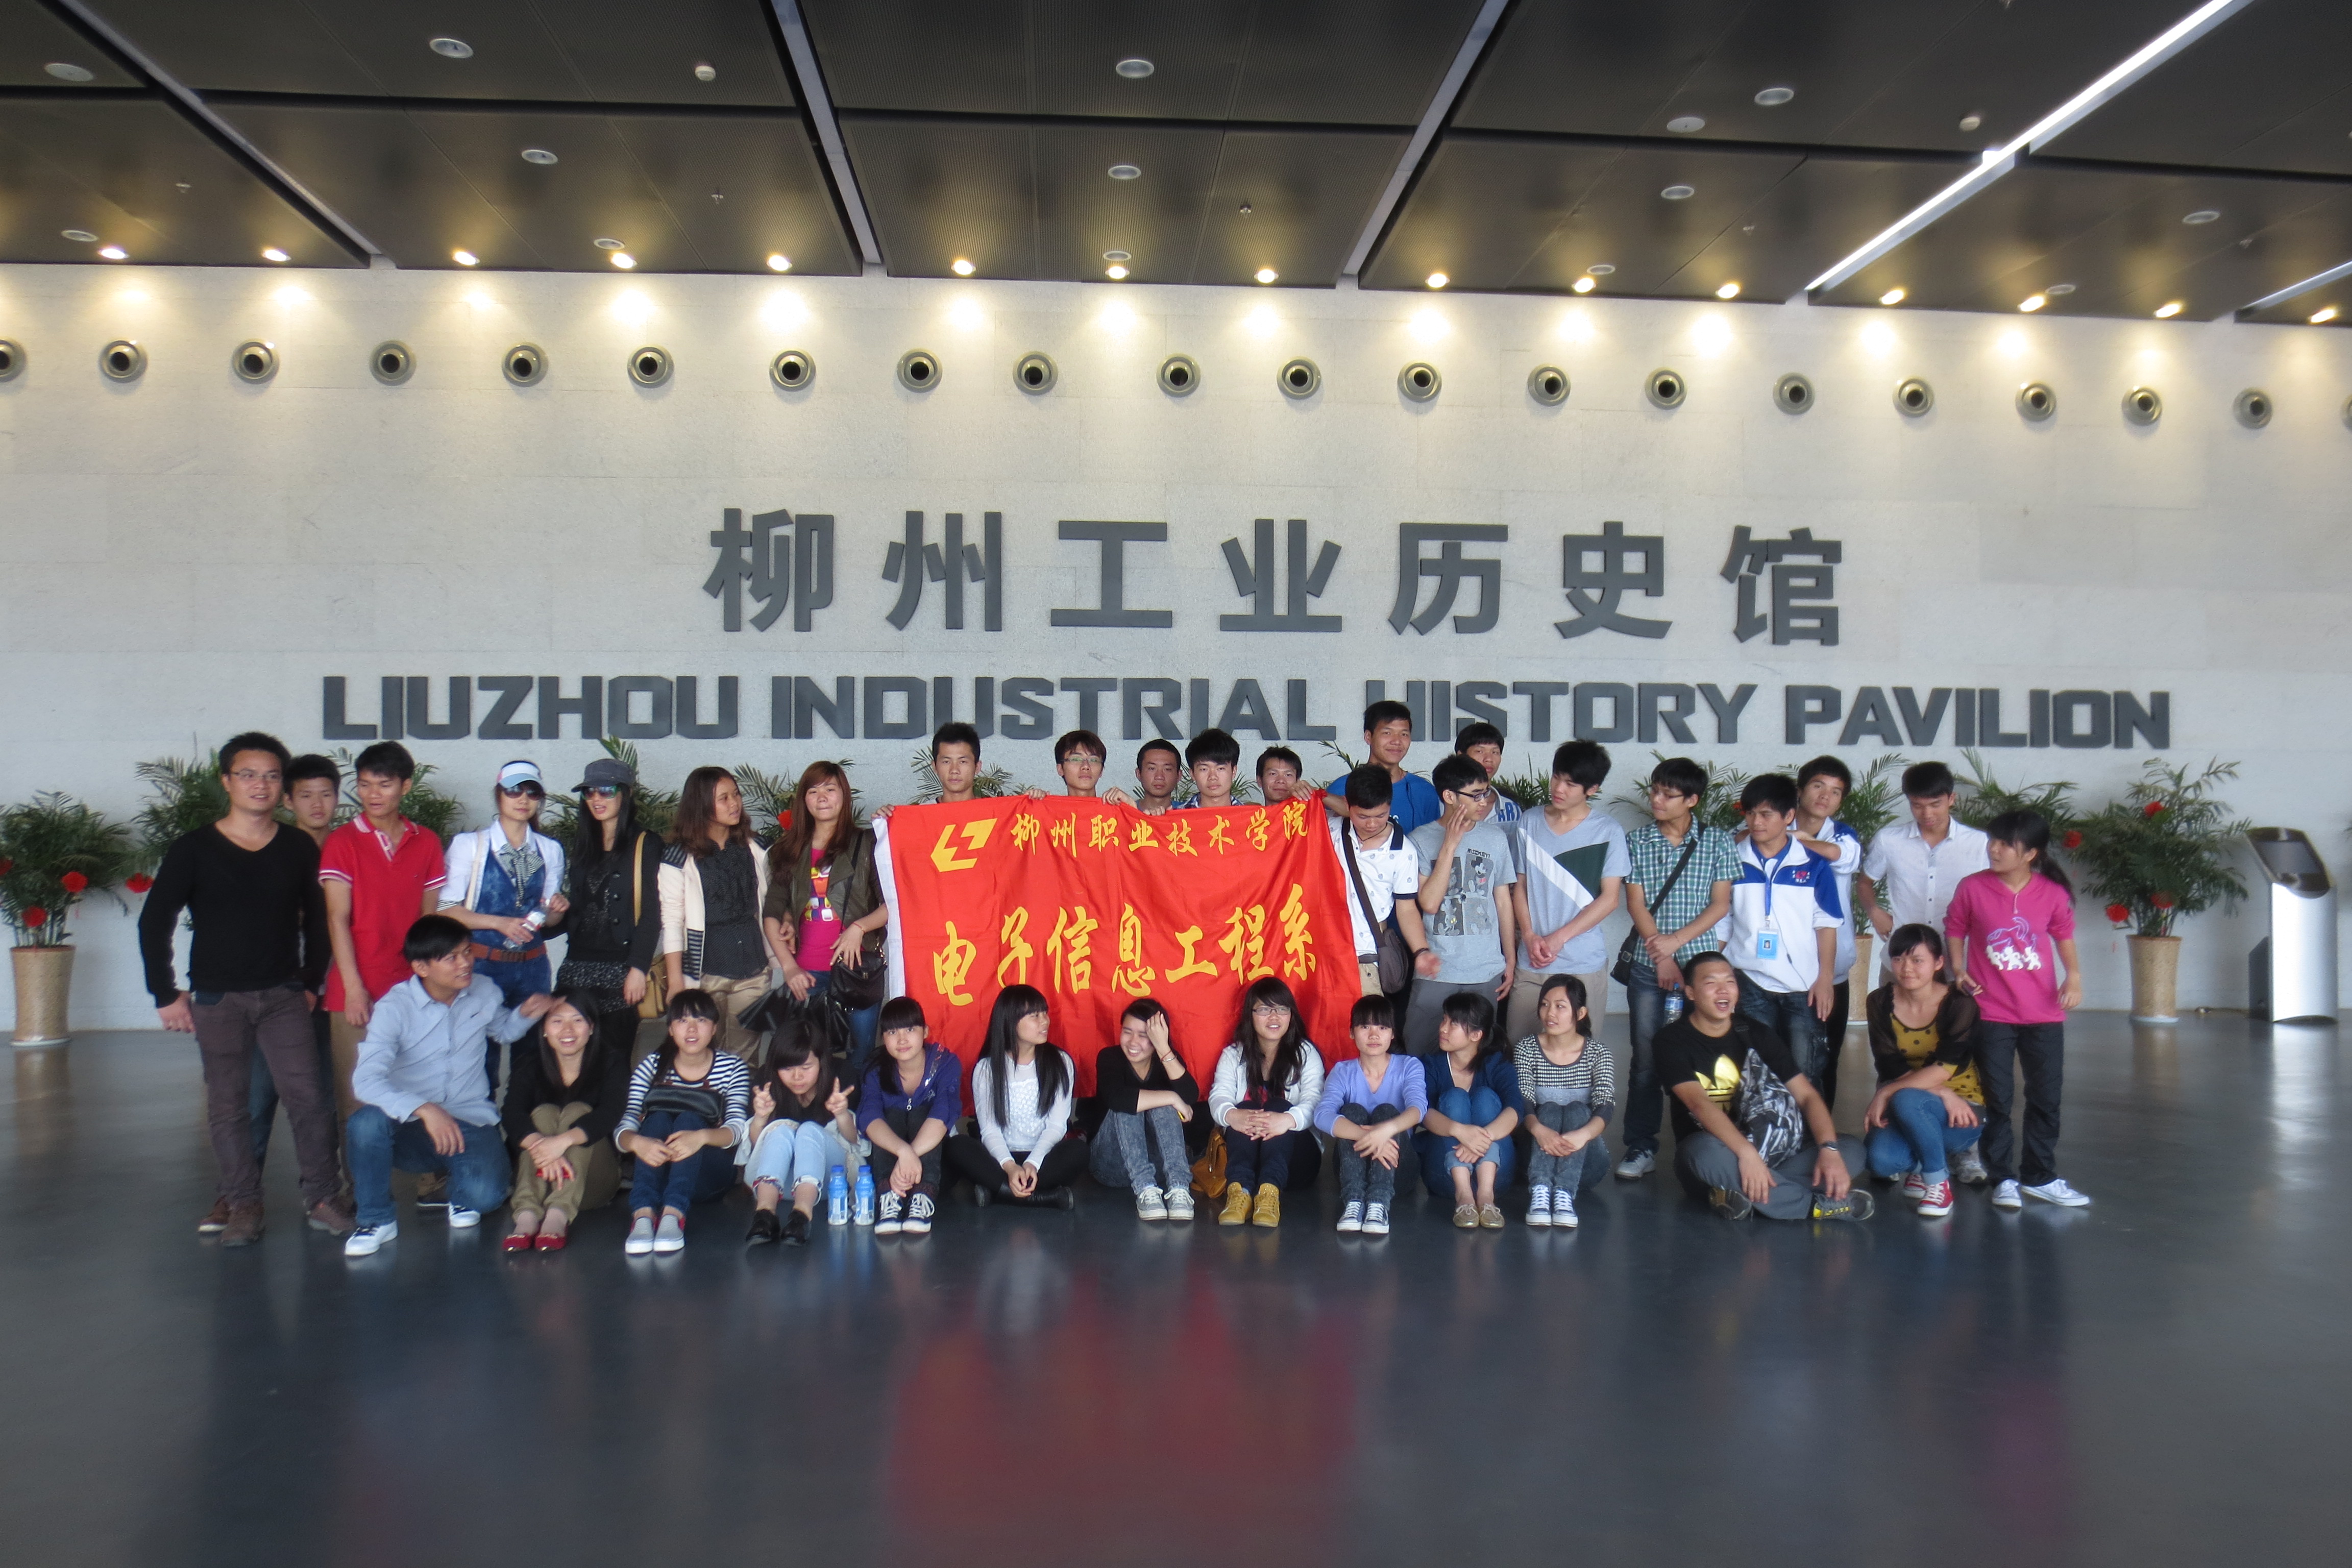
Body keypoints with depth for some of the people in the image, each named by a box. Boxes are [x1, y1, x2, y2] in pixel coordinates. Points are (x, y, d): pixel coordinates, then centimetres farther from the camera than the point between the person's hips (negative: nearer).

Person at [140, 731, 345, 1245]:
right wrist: (166, 995, -3)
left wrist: (311, 982, 7)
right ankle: (242, 1203, 16)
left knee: (310, 1097, -3)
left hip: (284, 995, 1)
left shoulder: (299, 848, 3)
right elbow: (154, 924, 0)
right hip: (217, 999, -1)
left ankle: (322, 1198, 9)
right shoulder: (193, 849, -2)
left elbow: (317, 919, 11)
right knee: (229, 1106, 5)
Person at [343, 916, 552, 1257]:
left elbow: (505, 1030, 24)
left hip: (472, 1123, 1)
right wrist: (424, 1110, -41)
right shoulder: (394, 1008, -12)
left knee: (484, 1195, -27)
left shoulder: (484, 992, 1)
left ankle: (460, 1197, 14)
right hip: (412, 1127, -1)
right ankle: (378, 1220, -9)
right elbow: (366, 1079, -26)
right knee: (366, 1122, -35)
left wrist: (526, 1014, -1)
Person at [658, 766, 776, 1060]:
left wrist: (782, 959, 10)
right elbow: (672, 922, -5)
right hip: (705, 972, -4)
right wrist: (676, 982, -9)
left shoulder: (751, 851, 11)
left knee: (745, 1054, 4)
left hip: (752, 972, 4)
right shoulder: (680, 857, -3)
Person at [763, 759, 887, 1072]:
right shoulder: (789, 851, 13)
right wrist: (789, 966, 2)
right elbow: (771, 914, 12)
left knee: (861, 1058, 1)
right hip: (805, 974, 2)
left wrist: (859, 927, -15)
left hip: (859, 967, -2)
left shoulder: (867, 844, 5)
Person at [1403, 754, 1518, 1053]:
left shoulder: (1496, 838, 5)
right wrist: (1450, 844, -15)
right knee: (1420, 1054, 2)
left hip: (1487, 972, 2)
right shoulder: (1421, 839, -3)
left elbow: (1503, 901, 12)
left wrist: (1510, 961, 12)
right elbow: (1429, 903, -13)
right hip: (1436, 972, -2)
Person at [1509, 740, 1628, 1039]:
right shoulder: (1530, 824, 7)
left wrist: (1558, 938, -9)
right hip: (1531, 963, 2)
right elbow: (1519, 886, 11)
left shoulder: (1608, 832, -2)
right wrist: (1530, 936, -4)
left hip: (1584, 967, -2)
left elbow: (1610, 899, -3)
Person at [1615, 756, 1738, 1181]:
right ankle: (1641, 1148, 7)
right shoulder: (1638, 841, 5)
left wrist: (1676, 941, -11)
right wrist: (1661, 958, -7)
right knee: (1645, 1059, 1)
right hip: (1648, 965, 1)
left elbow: (1720, 904, 0)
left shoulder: (1717, 842, 3)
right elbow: (1636, 903, 1)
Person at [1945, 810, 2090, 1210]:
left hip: (2043, 1013, 2)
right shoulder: (1972, 888, -8)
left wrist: (2074, 975, -3)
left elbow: (2064, 935, 10)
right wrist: (1958, 970, -8)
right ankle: (2003, 1178, 16)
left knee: (2046, 1096, 12)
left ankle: (2040, 1177, 27)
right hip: (1991, 1013, -2)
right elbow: (1955, 930, 4)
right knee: (1997, 1099, 4)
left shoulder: (2053, 893, -5)